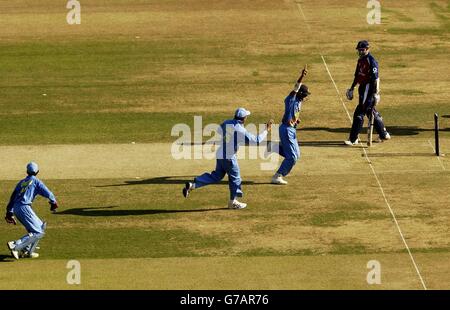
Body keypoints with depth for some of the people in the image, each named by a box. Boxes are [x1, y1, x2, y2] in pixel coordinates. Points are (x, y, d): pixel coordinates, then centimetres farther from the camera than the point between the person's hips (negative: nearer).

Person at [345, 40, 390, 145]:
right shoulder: (360, 61, 13)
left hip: (369, 88, -10)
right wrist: (352, 88, 25)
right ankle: (384, 134, 27)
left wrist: (376, 93, -26)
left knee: (359, 112, -10)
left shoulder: (371, 61, -15)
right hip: (362, 88, 10)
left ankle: (353, 139, -8)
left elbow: (376, 78, -20)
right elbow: (357, 76, 24)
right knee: (370, 111, 16)